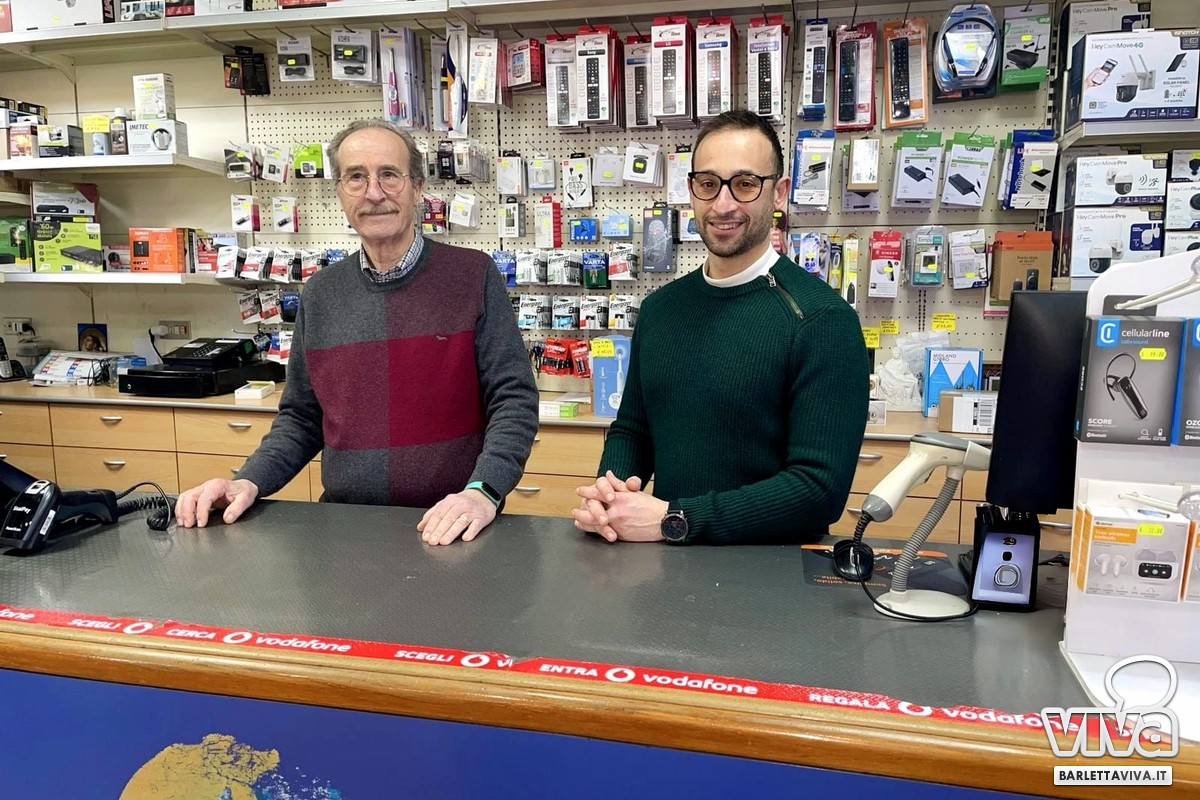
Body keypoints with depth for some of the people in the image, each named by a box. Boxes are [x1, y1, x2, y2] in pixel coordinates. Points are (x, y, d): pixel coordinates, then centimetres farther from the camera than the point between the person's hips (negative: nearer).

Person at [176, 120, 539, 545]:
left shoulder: (474, 277, -3)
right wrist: (249, 482, -2)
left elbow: (513, 400, -6)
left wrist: (482, 492, -20)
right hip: (347, 525, 3)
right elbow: (301, 418, 15)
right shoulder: (319, 295, 9)